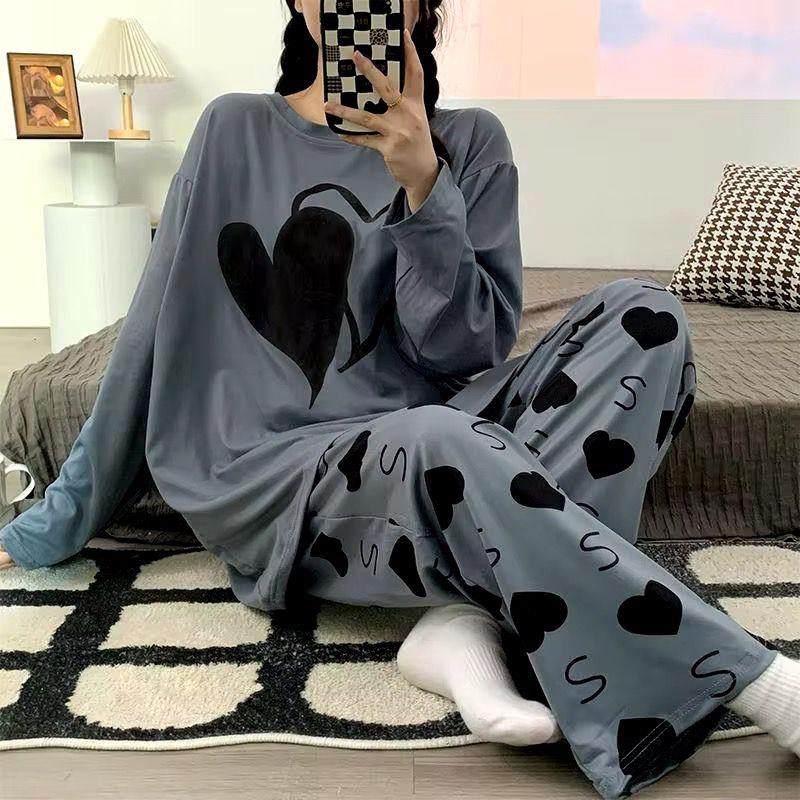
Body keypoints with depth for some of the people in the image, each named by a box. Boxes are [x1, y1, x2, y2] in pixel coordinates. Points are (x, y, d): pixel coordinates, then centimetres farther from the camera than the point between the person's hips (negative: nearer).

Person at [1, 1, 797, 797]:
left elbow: (465, 355, -3)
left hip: (428, 454, 3)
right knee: (442, 445, -36)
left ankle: (466, 617, -27)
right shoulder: (236, 130, 3)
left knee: (644, 314, -16)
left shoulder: (468, 141, 6)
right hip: (272, 480, -2)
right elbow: (153, 334, 7)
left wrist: (422, 185, -17)